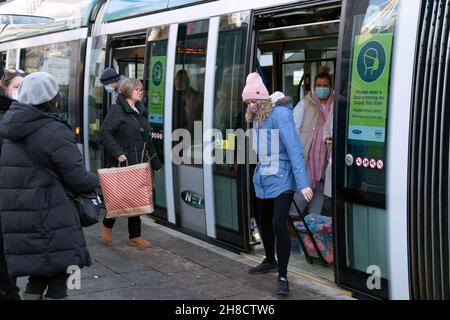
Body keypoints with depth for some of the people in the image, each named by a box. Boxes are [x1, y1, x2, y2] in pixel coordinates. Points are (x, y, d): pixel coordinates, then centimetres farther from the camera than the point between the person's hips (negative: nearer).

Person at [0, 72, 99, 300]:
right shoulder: (55, 131, -13)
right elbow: (77, 179, -13)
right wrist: (96, 181, 6)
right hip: (49, 220, -7)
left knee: (37, 276, 17)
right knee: (58, 280, 3)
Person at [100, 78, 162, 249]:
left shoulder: (141, 111, 15)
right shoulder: (117, 110, -9)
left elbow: (147, 139, 20)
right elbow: (105, 133, -16)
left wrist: (155, 162, 19)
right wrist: (117, 153, -23)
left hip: (138, 163, 7)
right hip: (122, 163, -7)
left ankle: (135, 236, 16)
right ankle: (107, 225, 24)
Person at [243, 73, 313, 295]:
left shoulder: (280, 114, -16)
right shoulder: (257, 118, 8)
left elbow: (294, 149, -22)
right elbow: (259, 149, 10)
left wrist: (302, 183, -27)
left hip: (281, 179, -8)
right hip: (262, 179, 8)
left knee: (279, 225, -13)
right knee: (265, 223, 19)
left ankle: (282, 276, -3)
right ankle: (270, 262, 40)